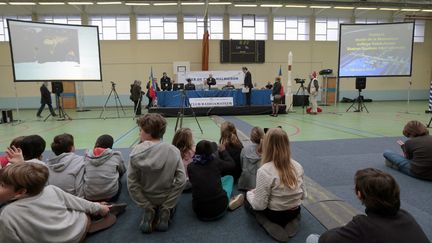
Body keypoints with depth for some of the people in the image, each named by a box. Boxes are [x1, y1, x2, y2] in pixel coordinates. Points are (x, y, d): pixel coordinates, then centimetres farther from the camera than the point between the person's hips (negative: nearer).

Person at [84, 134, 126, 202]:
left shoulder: (87, 156, 5)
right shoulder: (116, 155, 0)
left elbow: (83, 173, 17)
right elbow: (122, 171, 16)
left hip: (89, 197, 2)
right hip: (110, 195, -2)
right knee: (119, 182, 26)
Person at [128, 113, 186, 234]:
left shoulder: (136, 152, -23)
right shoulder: (173, 151, -22)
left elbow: (132, 184, -18)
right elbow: (181, 181, -21)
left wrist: (146, 206, -8)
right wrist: (167, 206, -12)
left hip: (146, 199, 1)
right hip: (167, 198, 0)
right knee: (170, 208, 36)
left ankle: (148, 212, 6)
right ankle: (165, 212, 4)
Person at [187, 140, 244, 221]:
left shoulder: (190, 167, -3)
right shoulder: (216, 162, -7)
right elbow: (231, 164, 14)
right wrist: (223, 151, 29)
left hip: (199, 212, 0)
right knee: (229, 178, 20)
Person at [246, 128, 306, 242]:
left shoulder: (264, 171, -28)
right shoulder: (297, 166, -11)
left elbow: (260, 205, -22)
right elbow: (303, 195, 0)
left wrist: (250, 194, -2)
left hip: (274, 215, -5)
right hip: (295, 212, 5)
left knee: (247, 201, 21)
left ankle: (271, 226, 0)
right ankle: (292, 222, 11)